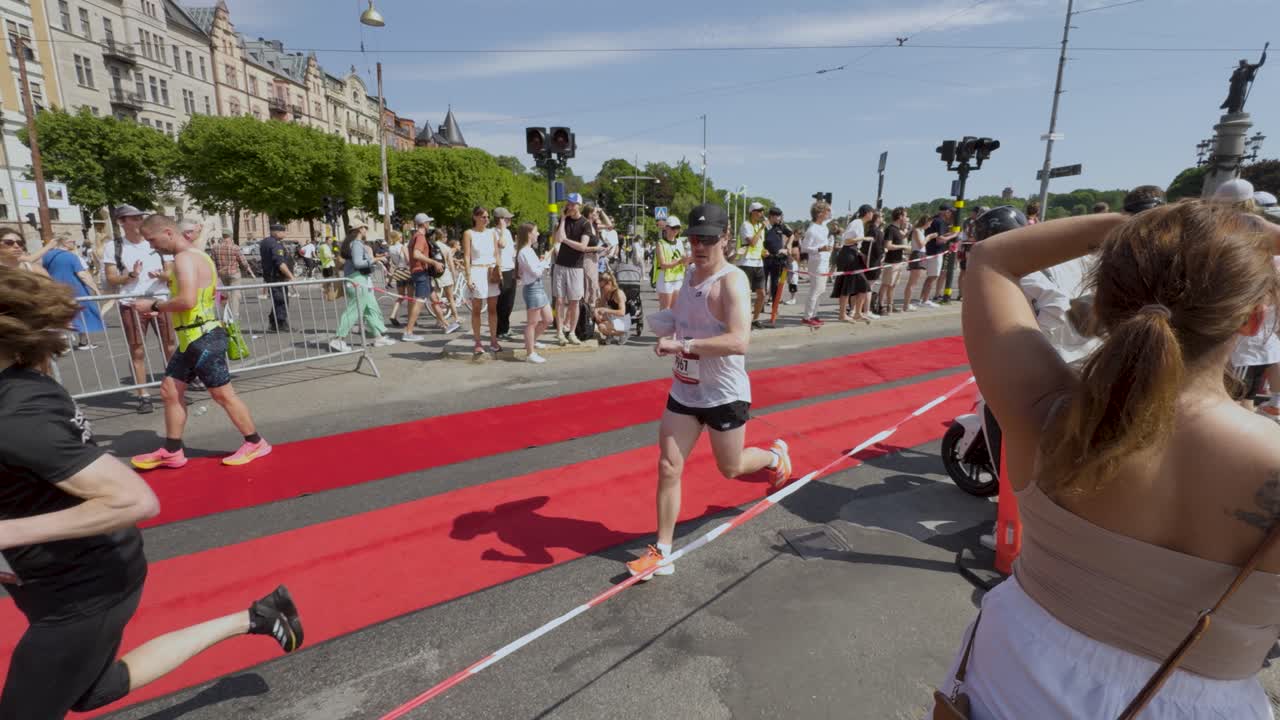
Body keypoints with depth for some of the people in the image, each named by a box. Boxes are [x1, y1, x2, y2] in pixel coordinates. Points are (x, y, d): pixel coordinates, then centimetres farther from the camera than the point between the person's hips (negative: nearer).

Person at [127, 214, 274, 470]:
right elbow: (213, 295, 22)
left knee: (222, 394, -3)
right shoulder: (196, 255, 16)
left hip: (202, 338, -11)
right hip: (192, 338, 11)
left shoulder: (185, 258, -15)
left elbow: (187, 300, -27)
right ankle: (171, 451, 22)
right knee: (170, 389, 14)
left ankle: (255, 443, 8)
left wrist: (154, 305, -12)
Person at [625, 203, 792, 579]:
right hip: (683, 391, 6)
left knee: (730, 469, 15)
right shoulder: (690, 275, 6)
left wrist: (681, 344, -37)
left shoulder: (732, 281, -19)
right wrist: (667, 328, 4)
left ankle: (775, 455, 48)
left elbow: (740, 341, -33)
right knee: (668, 468, 2)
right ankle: (661, 553, 15)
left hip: (724, 394, -6)